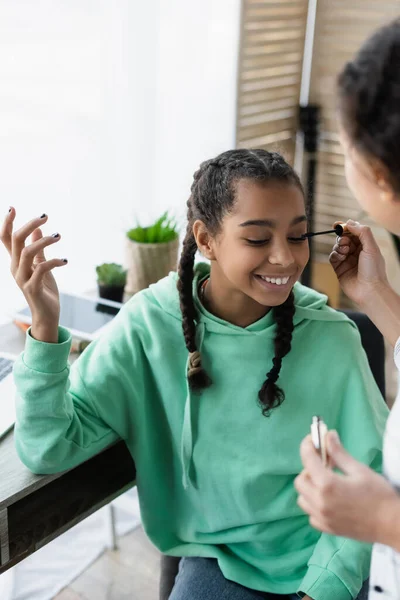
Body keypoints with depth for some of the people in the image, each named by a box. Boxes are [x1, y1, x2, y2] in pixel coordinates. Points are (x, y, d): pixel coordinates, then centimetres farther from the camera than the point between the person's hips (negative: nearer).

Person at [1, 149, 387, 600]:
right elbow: (48, 451, -16)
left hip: (329, 561, 1)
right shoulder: (149, 326, -13)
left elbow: (372, 474, -4)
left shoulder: (330, 335, -12)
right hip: (218, 558, -1)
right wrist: (44, 324, -28)